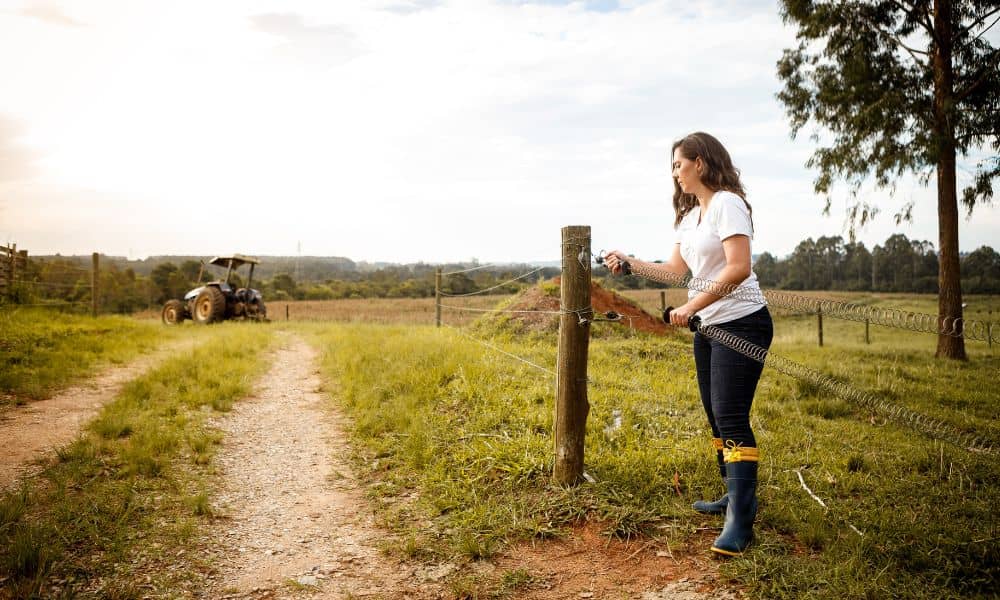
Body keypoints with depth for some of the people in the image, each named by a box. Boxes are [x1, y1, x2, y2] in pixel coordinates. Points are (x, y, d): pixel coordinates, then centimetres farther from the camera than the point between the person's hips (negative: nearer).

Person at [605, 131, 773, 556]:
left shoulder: (727, 203, -13)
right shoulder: (690, 215, 16)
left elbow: (739, 268, -24)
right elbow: (675, 270, 16)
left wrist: (692, 306, -25)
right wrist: (629, 262, 12)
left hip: (742, 323, -10)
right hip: (709, 327, 10)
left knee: (731, 417, -13)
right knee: (716, 416, 14)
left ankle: (740, 522, -10)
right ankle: (736, 496, 28)